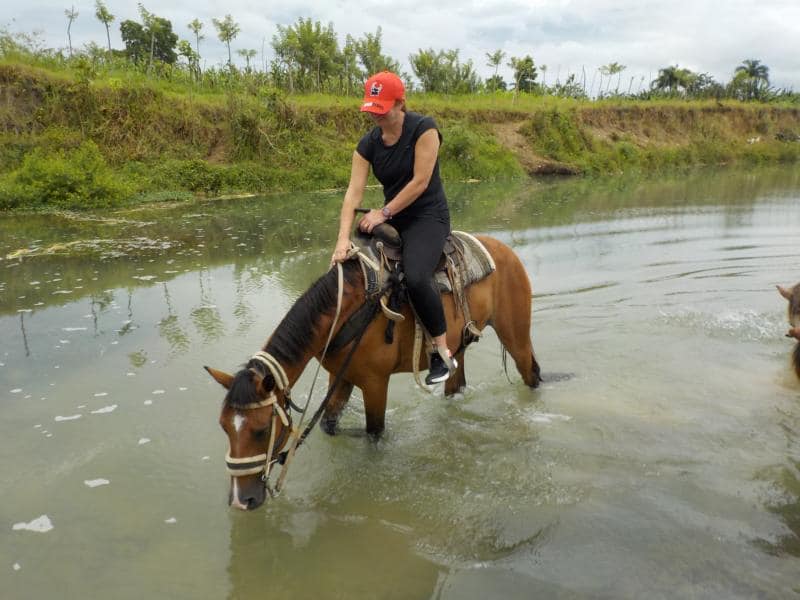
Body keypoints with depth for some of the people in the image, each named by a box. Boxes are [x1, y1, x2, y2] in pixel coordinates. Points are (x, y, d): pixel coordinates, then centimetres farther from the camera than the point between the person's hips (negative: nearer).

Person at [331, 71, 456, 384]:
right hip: (392, 219, 7)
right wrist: (343, 239, -21)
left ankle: (443, 353, -16)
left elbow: (420, 182, -18)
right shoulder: (368, 144, 0)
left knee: (415, 277, -31)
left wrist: (383, 212, -16)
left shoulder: (424, 128, -14)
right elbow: (354, 191, -9)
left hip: (428, 217, -6)